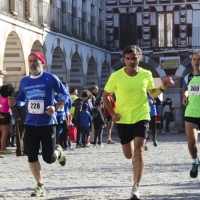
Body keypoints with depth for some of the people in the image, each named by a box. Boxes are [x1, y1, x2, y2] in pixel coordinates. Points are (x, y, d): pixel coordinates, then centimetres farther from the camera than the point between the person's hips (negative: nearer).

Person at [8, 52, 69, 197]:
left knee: (49, 158, -2)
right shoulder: (24, 81, 7)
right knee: (32, 157, -1)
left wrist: (56, 107, -17)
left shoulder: (51, 78, -6)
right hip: (30, 124, 4)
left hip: (48, 123, -4)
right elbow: (22, 99, 19)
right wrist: (15, 103, -4)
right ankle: (40, 186, 11)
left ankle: (58, 152, 35)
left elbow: (65, 95, -1)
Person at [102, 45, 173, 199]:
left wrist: (163, 87, -8)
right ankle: (135, 159, 52)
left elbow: (153, 93, 12)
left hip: (141, 118, -1)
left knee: (139, 150, -18)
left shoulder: (147, 75, -5)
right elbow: (105, 96, 3)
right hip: (123, 120, 1)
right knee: (129, 155, 11)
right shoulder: (116, 76, -10)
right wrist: (112, 113, -9)